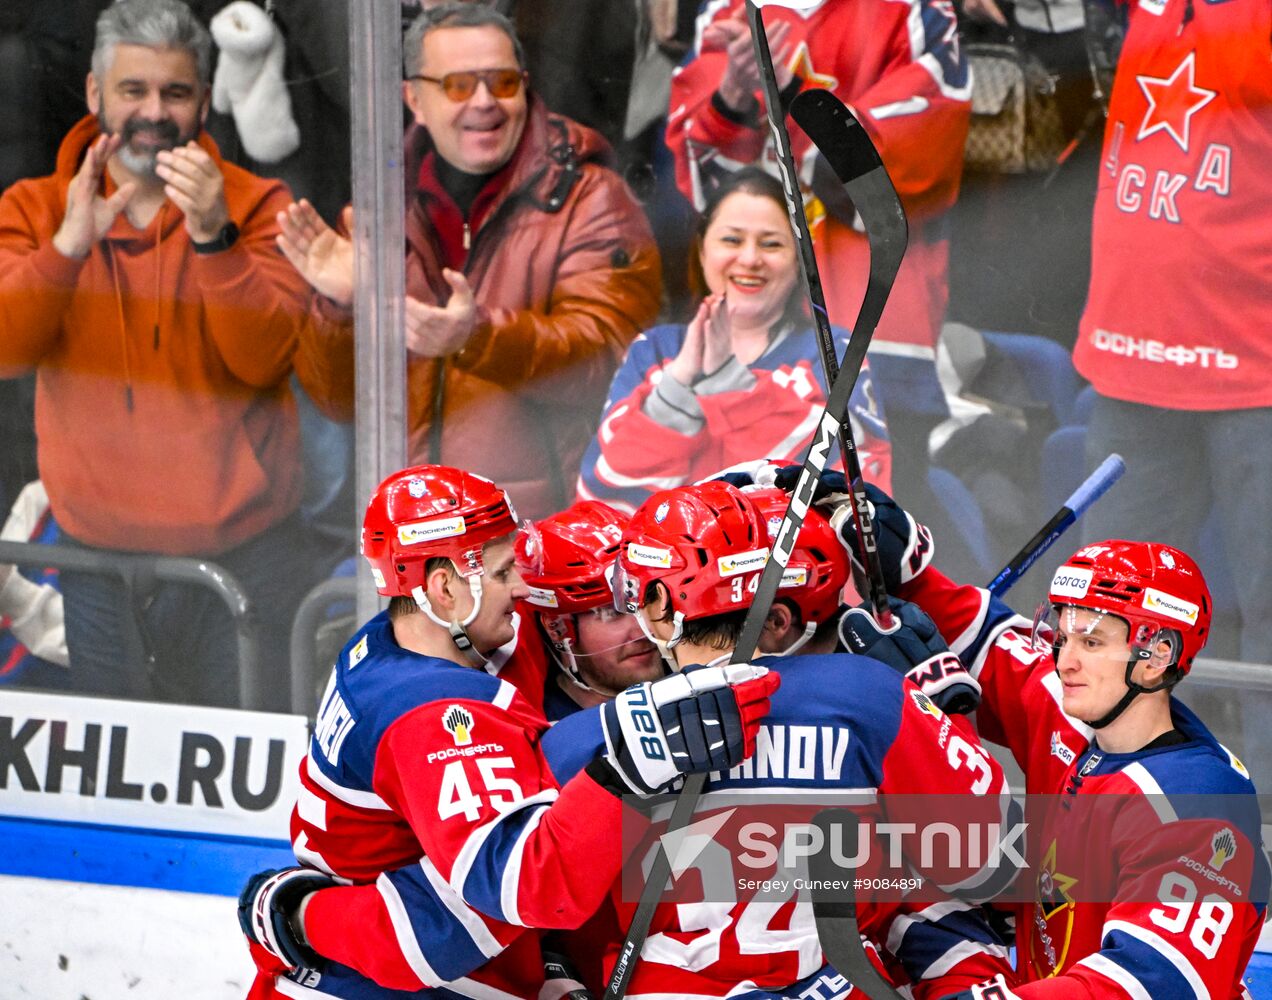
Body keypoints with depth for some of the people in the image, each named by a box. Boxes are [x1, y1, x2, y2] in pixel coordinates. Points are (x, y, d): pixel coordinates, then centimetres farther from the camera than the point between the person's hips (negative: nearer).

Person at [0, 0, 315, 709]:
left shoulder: (254, 205, 1)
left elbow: (266, 359, -13)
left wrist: (212, 238, -26)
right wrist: (70, 244, -25)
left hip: (243, 551, -1)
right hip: (98, 556, 2)